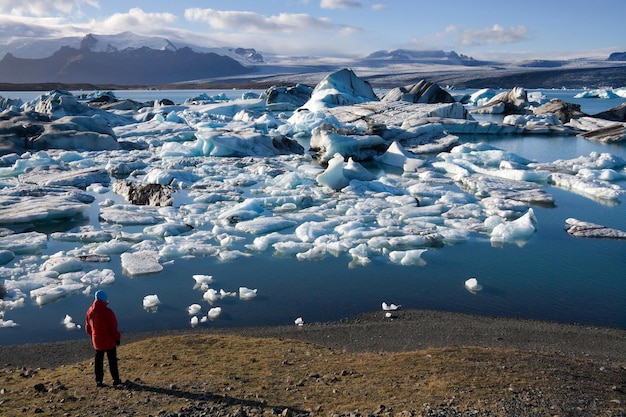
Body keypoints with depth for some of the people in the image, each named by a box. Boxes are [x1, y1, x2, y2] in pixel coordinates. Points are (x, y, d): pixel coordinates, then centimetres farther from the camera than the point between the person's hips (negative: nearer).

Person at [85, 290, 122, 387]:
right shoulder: (107, 312, -21)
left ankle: (99, 381, 17)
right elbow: (113, 327, -16)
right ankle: (116, 379, 16)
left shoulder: (89, 312, -4)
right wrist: (117, 338, -2)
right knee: (112, 360, 9)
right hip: (109, 341, -4)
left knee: (98, 361, 14)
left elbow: (88, 328, 7)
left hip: (97, 341, 4)